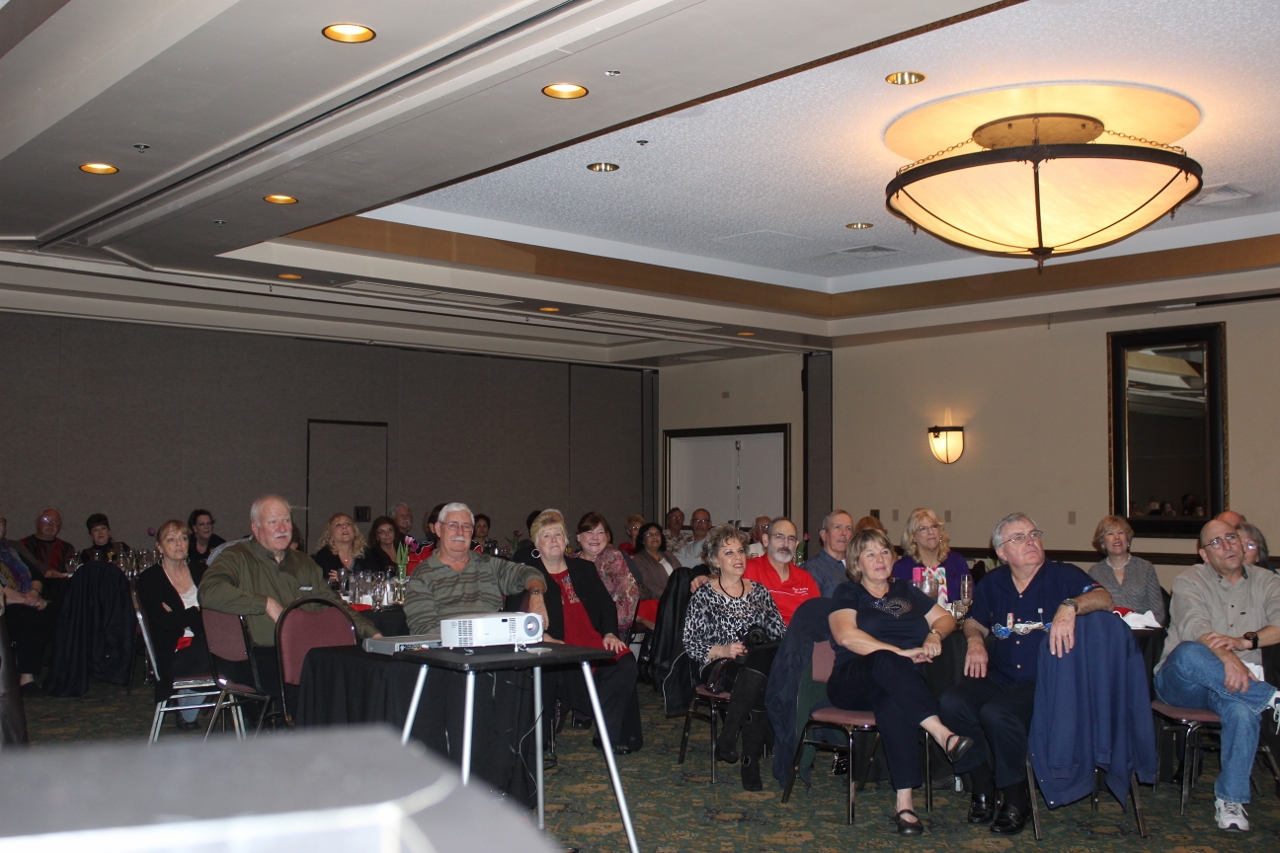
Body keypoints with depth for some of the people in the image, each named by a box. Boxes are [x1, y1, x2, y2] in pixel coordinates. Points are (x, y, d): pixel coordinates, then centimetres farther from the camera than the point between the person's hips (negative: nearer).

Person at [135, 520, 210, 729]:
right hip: (175, 655, -4)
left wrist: (184, 616, -10)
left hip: (202, 644, 4)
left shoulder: (200, 570, 16)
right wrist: (197, 613, -4)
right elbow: (164, 624, -9)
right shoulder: (149, 580, 4)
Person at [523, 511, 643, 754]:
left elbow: (607, 604, 18)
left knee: (625, 662, -24)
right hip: (556, 647, -4)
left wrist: (610, 633, -1)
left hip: (593, 641, 4)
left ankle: (610, 735, -15)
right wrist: (545, 637, -19)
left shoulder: (584, 569, 23)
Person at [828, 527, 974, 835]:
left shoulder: (906, 591, 27)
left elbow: (946, 617, 24)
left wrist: (935, 634, -1)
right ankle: (941, 733, -49)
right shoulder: (848, 594, 12)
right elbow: (847, 636, -6)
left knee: (891, 701, -38)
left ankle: (905, 800, -46)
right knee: (885, 661, -38)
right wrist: (902, 653, -14)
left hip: (904, 681, 2)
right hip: (853, 681, -2)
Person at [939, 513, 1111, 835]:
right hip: (999, 678, 5)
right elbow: (974, 621, 27)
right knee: (952, 702, -24)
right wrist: (975, 639, 4)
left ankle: (1017, 799, -8)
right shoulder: (993, 583, 13)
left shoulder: (1063, 575, -1)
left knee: (996, 713, -32)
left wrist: (1070, 606, -37)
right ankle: (982, 786, -4)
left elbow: (1104, 599, -17)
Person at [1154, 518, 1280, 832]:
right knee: (1189, 653, -37)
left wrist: (1245, 641, -24)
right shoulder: (1190, 580, 3)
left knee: (1242, 709, -34)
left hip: (1238, 681, 2)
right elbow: (1194, 627, -17)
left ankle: (1230, 800, -19)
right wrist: (1226, 658, -36)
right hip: (1180, 681, -1)